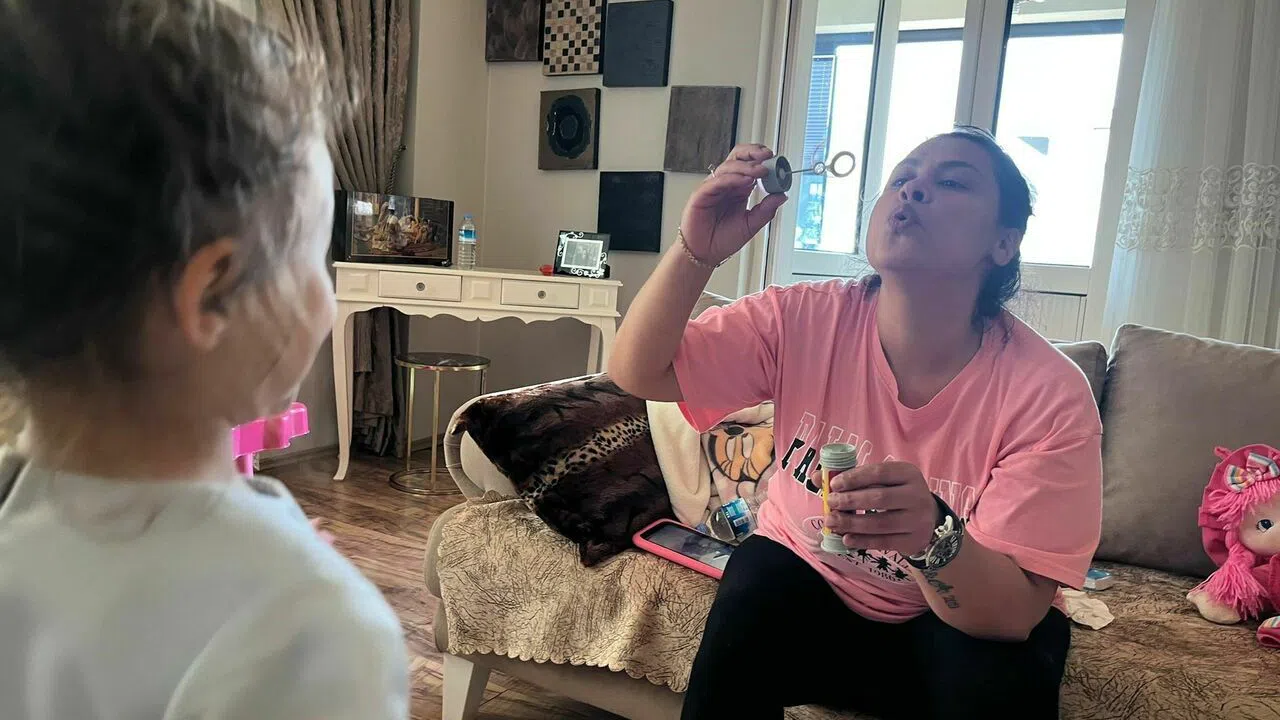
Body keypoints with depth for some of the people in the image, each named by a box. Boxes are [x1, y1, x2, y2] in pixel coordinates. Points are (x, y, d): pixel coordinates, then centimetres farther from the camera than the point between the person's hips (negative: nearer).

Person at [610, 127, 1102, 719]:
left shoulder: (1050, 395, -23)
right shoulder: (803, 319, -17)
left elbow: (1014, 615, -24)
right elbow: (637, 372, -18)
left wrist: (934, 538, -46)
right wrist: (696, 250, -34)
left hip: (960, 624, 0)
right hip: (808, 587, 1)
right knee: (757, 579, -28)